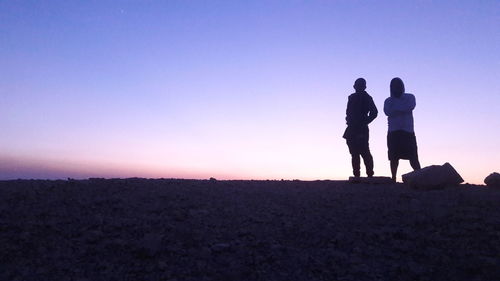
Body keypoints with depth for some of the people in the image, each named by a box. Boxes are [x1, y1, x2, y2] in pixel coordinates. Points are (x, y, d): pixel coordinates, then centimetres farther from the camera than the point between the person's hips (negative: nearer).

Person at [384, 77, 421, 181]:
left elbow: (410, 107, -8)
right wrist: (402, 109, -7)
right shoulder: (388, 100, 16)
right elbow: (387, 111, -4)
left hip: (408, 131, -1)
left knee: (413, 157, -8)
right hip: (393, 132, 1)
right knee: (394, 157, -2)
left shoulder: (410, 97, 13)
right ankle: (394, 178, 1)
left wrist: (395, 108, -2)